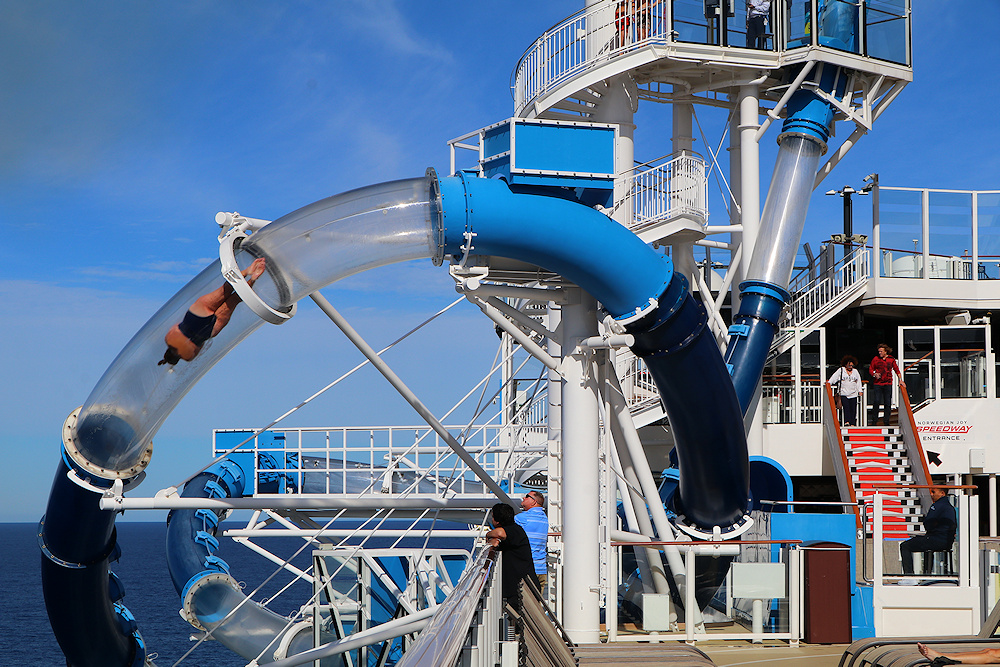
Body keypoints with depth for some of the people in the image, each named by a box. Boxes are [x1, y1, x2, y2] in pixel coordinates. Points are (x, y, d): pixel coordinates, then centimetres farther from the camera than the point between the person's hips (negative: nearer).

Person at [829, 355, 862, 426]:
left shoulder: (855, 371, 14)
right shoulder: (841, 370, 4)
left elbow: (858, 381, 20)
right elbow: (834, 378, 4)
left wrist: (859, 391, 16)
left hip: (853, 394, 3)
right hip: (843, 394, -3)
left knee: (853, 409, -1)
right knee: (846, 407, -17)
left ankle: (853, 424, 2)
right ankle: (847, 422, -25)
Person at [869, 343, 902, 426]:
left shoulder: (891, 359, 6)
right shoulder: (876, 358, 5)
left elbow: (896, 370, 13)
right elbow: (870, 369, 11)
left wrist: (900, 379, 5)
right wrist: (875, 374, -9)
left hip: (888, 384, 1)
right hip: (877, 384, -1)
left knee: (887, 403, 1)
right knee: (876, 402, -7)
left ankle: (886, 421, 7)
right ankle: (874, 420, 3)